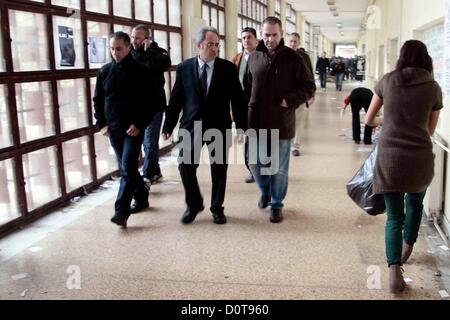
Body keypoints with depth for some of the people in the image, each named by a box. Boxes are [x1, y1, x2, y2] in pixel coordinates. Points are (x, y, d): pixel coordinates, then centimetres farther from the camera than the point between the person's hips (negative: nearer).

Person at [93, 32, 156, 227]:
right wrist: (102, 123, 3)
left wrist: (139, 124, -14)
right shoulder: (104, 72, 7)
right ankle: (141, 198, 32)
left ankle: (121, 212, -12)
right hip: (113, 129, 5)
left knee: (128, 168, -12)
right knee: (126, 167, 14)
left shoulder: (141, 71, -5)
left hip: (134, 128, -5)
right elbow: (98, 100, 13)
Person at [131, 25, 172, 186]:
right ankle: (155, 172, 28)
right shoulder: (131, 54, 8)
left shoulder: (156, 52, -7)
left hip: (153, 105, -5)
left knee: (150, 143, -4)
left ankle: (147, 177, -1)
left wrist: (150, 47, -24)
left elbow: (165, 64, -29)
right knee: (147, 142, 15)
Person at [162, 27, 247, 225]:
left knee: (219, 169, 8)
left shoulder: (228, 68, -1)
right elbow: (176, 99, 3)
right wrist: (168, 126, 2)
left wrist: (241, 125, -3)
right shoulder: (184, 68, 1)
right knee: (186, 166, 0)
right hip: (191, 126, 1)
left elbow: (237, 98, 0)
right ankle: (194, 205, 23)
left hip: (219, 127, 0)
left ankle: (217, 208, 26)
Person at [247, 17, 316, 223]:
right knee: (254, 162, 12)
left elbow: (309, 86, -2)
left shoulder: (292, 58, -6)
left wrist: (289, 101, -15)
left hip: (281, 122, -3)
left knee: (279, 167, 7)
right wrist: (249, 108, 5)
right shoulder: (254, 57, 3)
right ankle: (265, 191, 40)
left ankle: (276, 204, 24)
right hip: (256, 121, 3)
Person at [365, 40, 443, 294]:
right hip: (420, 156, 0)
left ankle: (394, 271, -7)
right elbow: (430, 130, 13)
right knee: (415, 202, 29)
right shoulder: (434, 87, 5)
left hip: (389, 156, 0)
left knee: (394, 217, 8)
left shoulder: (388, 81, 6)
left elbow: (369, 120, 13)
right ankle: (407, 248, 46)